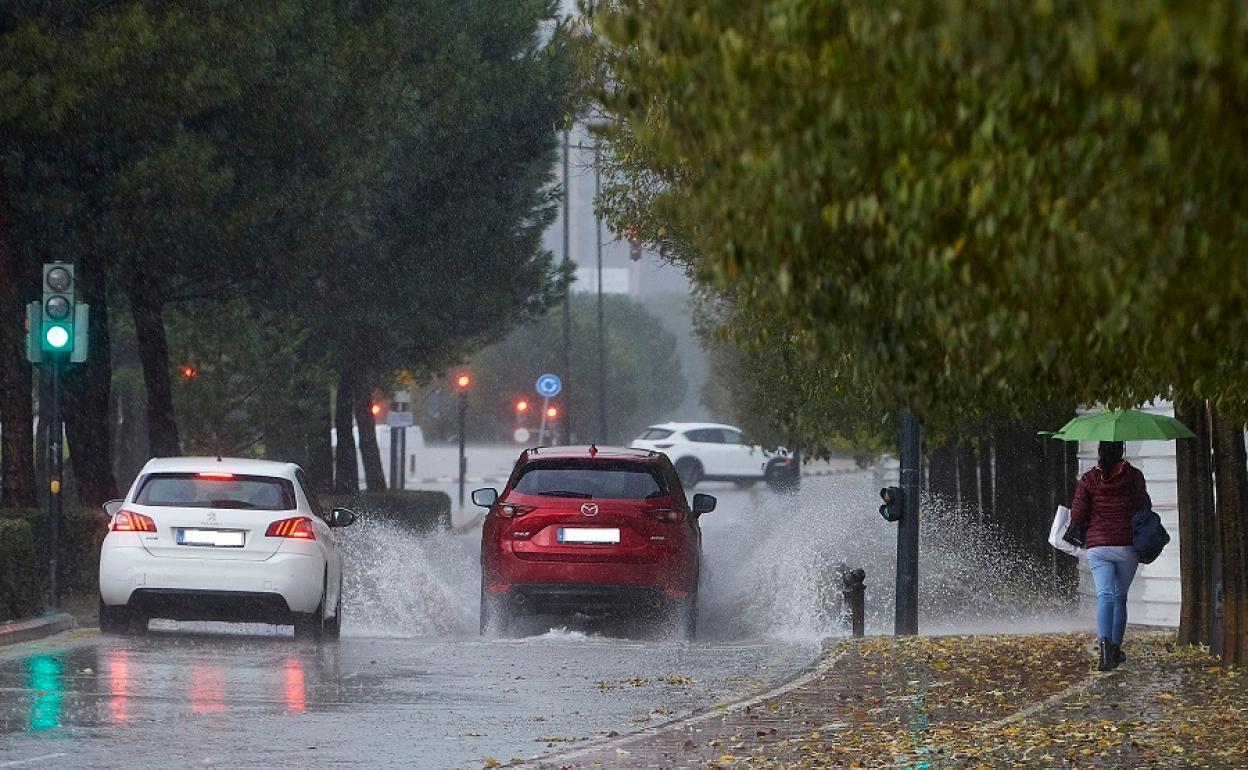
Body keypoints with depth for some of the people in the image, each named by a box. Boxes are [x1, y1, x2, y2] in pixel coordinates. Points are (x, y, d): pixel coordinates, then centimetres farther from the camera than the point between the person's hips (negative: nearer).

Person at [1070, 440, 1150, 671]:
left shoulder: (1089, 480, -2)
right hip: (1127, 545, 1)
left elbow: (1077, 516, -2)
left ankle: (1105, 644, -30)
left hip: (1097, 546, -1)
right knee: (1120, 596, 15)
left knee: (1105, 596, -8)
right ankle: (1116, 648, 20)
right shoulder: (1134, 476, -2)